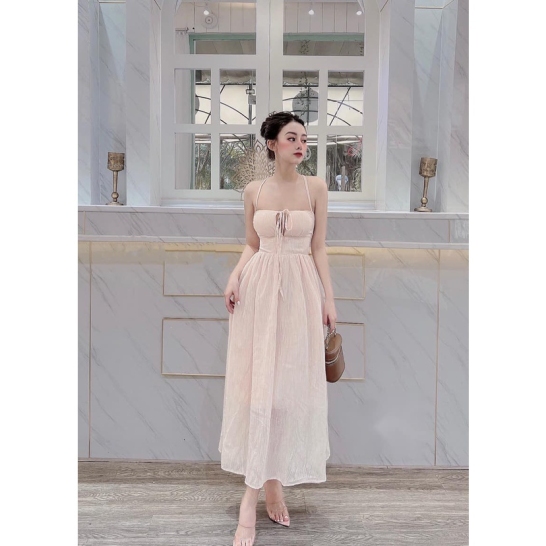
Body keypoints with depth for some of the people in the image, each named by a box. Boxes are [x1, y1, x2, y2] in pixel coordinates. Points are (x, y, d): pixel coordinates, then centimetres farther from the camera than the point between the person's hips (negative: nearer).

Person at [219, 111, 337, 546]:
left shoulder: (316, 187, 3)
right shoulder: (254, 191, 6)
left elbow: (319, 248, 3)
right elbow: (252, 245, 12)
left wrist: (329, 299, -1)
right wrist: (234, 277, -5)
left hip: (301, 290, 0)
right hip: (260, 289, 0)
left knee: (291, 385, 4)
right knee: (258, 383, -1)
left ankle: (275, 482, 20)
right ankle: (253, 498, 5)